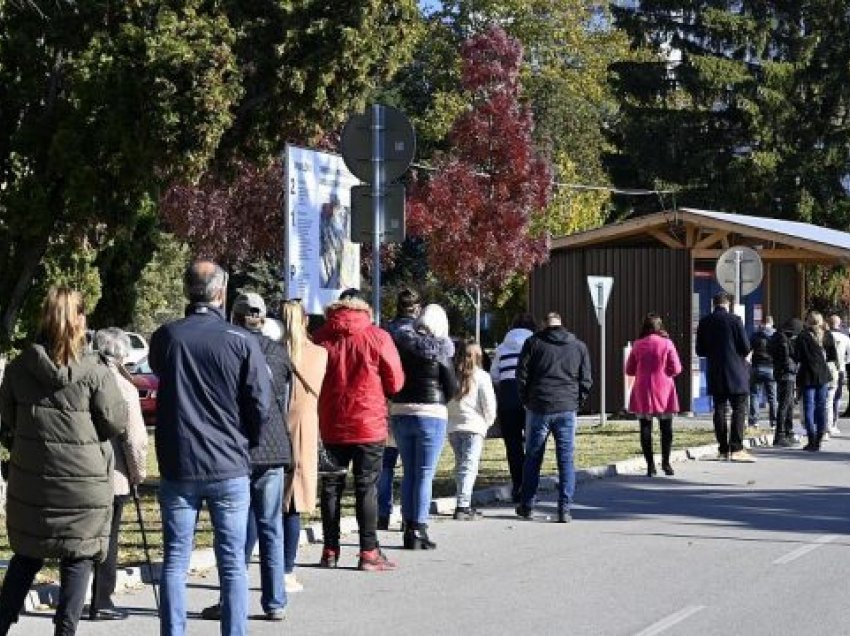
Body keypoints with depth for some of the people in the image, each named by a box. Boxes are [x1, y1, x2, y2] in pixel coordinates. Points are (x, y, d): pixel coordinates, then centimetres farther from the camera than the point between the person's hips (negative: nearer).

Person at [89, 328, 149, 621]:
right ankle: (101, 602, 7)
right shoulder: (123, 388, -13)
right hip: (113, 476, -5)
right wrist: (139, 472, 1)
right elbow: (135, 438, -14)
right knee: (107, 538, 4)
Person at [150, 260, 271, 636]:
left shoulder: (166, 337, -4)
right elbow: (260, 404, -5)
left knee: (175, 561, 7)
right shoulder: (241, 341, -9)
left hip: (177, 466, 1)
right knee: (232, 562, 7)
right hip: (229, 467, -1)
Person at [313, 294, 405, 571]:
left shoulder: (321, 337, -1)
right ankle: (369, 553, 2)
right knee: (367, 487, 3)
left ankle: (330, 551, 13)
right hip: (368, 423, -2)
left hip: (331, 425, 2)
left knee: (331, 485, 11)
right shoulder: (377, 337, -7)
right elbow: (395, 382, -3)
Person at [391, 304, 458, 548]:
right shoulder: (440, 351, -8)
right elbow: (452, 388, -6)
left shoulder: (401, 346, 1)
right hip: (431, 415, -4)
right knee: (425, 475, 1)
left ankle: (409, 529, 15)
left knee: (408, 473, 13)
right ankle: (418, 532, -1)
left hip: (400, 413, 4)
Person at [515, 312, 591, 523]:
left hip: (539, 408, -1)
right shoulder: (579, 346, 8)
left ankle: (527, 506, 16)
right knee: (566, 460, 3)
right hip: (567, 410, 1)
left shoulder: (533, 343, 2)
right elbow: (586, 380, 6)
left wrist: (526, 401, 11)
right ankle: (564, 510, -3)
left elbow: (522, 374, 0)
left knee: (533, 457, 11)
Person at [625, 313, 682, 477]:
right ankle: (665, 462, 8)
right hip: (664, 391, -1)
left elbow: (629, 370, 6)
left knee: (646, 428, 4)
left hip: (643, 393, 1)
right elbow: (676, 369, -7)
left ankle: (650, 464, 1)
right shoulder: (666, 343, -6)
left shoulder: (638, 345, 0)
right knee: (666, 428, 10)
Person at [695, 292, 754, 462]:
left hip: (715, 374, 4)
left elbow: (700, 350, 9)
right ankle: (736, 448, -10)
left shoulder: (704, 322, 4)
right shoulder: (734, 320, -9)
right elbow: (746, 347, -8)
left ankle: (723, 449, 8)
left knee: (719, 410, 8)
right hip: (735, 373, -4)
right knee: (739, 409, -2)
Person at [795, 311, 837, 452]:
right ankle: (819, 440, 10)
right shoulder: (827, 335, 2)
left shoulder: (803, 336, -10)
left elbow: (797, 356, -9)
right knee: (821, 407, 10)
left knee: (809, 407, -1)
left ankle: (812, 441, -4)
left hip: (808, 375, -4)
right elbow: (833, 357, 5)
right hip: (823, 375, 4)